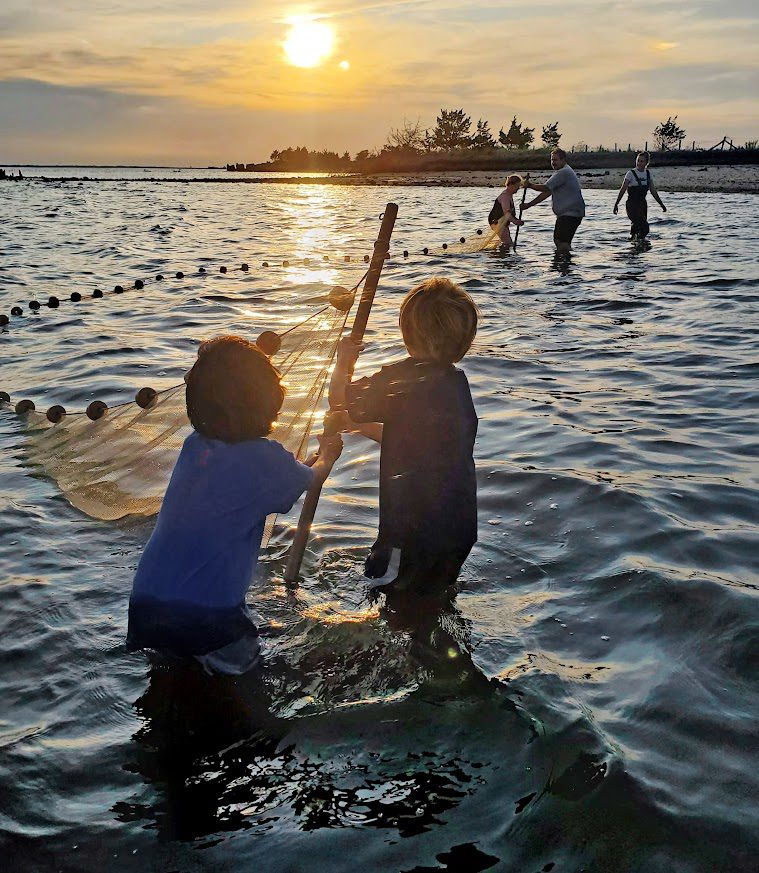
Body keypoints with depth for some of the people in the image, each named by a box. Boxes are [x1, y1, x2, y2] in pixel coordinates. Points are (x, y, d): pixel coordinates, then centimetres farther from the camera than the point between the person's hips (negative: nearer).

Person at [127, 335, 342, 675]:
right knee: (240, 658, 22)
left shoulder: (194, 444, 4)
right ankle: (208, 656, 2)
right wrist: (328, 454, 32)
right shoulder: (262, 458, -13)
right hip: (206, 608, -6)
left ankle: (172, 651, 14)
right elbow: (309, 479, 11)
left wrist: (317, 455, 34)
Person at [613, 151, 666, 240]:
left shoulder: (648, 173, 9)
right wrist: (616, 204, -14)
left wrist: (661, 204, 13)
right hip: (632, 205, -6)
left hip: (642, 204, 6)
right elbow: (623, 190, -8)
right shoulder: (631, 173, -7)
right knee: (644, 228, -19)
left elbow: (653, 191, 14)